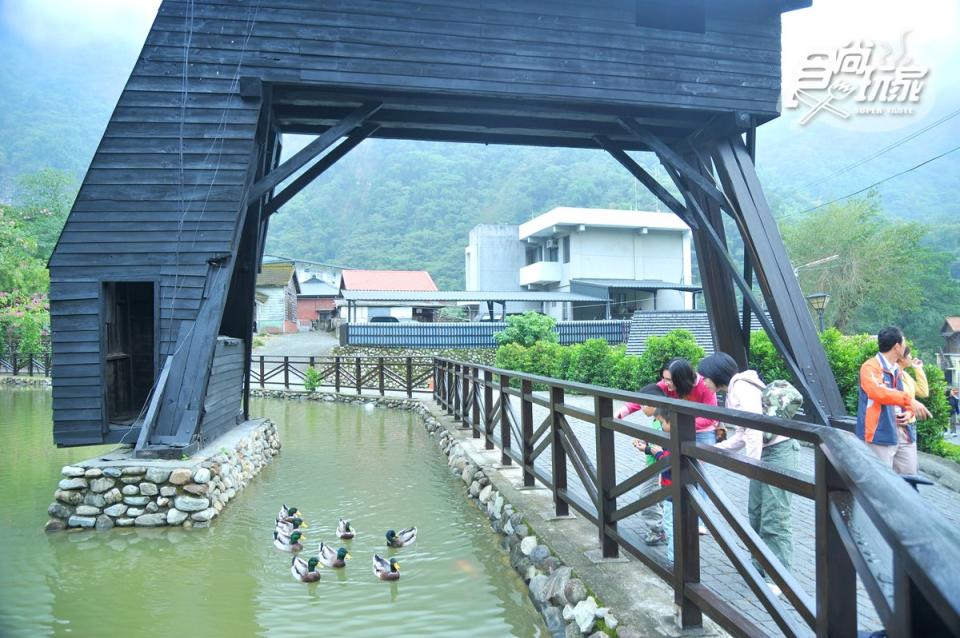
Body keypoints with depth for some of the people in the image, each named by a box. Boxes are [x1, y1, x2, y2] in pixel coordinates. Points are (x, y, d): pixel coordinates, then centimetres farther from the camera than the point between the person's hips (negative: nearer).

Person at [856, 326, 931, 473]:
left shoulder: (896, 369, 16)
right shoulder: (870, 366, -12)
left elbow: (899, 396, 24)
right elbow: (877, 391, -31)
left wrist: (909, 411, 3)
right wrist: (909, 400, -37)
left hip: (903, 434, 9)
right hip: (880, 435, -9)